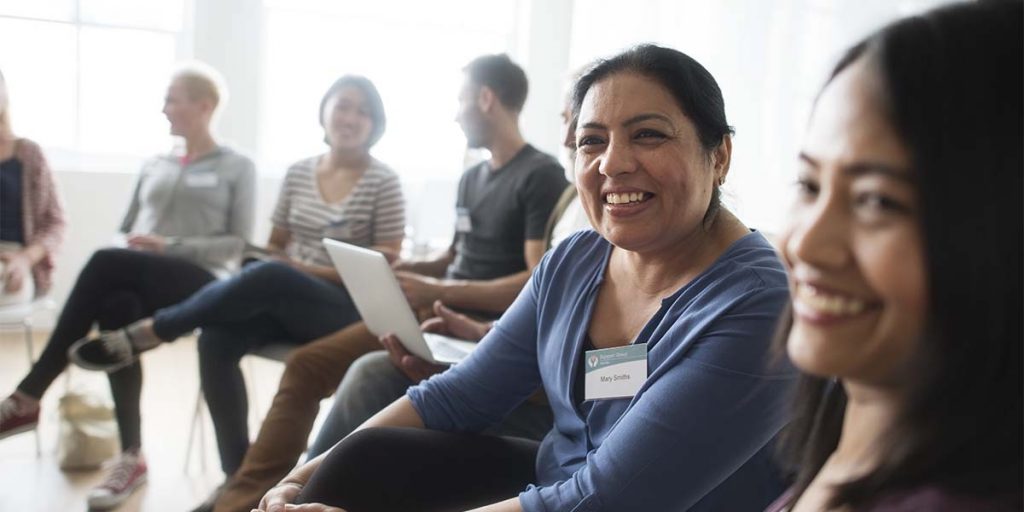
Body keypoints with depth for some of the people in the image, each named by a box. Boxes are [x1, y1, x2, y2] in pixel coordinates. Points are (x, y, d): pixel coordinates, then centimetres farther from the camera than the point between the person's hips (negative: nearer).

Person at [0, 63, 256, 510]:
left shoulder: (236, 168, 8)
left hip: (199, 282, -4)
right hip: (139, 279, 5)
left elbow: (237, 242, -2)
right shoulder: (153, 165, 24)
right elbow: (126, 232, 23)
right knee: (116, 307, -35)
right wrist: (136, 245, -2)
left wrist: (171, 246, -14)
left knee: (105, 263, -33)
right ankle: (131, 455, -33)